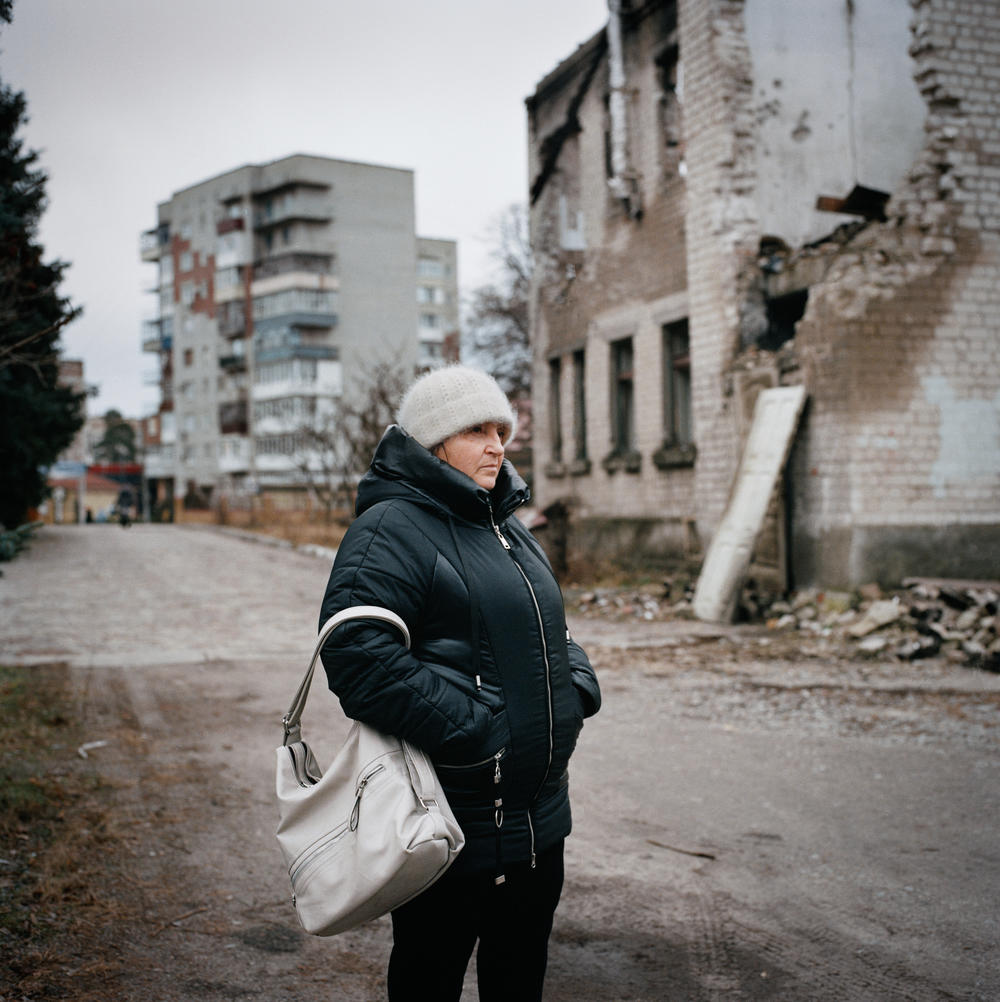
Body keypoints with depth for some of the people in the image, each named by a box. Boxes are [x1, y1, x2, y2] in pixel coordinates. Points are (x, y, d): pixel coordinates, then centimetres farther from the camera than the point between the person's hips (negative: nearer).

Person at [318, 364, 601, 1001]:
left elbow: (553, 634, 25)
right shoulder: (392, 530, -14)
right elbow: (359, 658, -26)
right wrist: (472, 731, -25)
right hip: (454, 827, -8)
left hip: (538, 820, 8)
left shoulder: (509, 530, 15)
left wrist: (577, 686, 4)